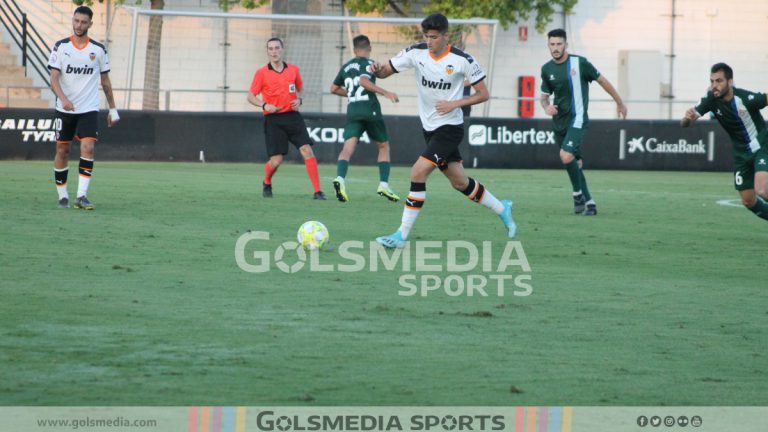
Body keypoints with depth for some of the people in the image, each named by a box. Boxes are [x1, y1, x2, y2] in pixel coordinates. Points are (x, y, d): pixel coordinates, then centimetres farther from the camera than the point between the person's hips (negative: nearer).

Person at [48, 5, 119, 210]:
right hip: (64, 109, 0)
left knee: (87, 147, -17)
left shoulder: (98, 50, 3)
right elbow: (54, 79, -6)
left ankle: (81, 195, -17)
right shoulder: (61, 47, -1)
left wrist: (113, 109, 13)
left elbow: (105, 81, 12)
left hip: (89, 110, 0)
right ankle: (62, 196, 16)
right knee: (62, 151, 4)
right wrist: (64, 99, -24)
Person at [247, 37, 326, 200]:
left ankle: (318, 191, -11)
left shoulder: (293, 70, 8)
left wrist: (299, 100, 0)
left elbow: (300, 90, 22)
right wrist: (264, 105, -15)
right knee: (276, 160, -7)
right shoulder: (261, 73, -1)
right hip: (273, 120, -2)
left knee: (307, 151, -13)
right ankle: (266, 183, 27)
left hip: (292, 116, 2)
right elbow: (251, 96, 3)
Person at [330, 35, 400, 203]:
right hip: (370, 110, -4)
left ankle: (340, 178, -35)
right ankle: (383, 184, 6)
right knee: (384, 146, 15)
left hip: (352, 112, 4)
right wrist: (385, 93, -23)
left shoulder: (346, 66, 17)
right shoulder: (368, 63, -2)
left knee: (348, 147, -9)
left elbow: (334, 88, 25)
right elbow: (364, 81, -20)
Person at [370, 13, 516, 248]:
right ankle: (502, 209, 39)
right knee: (460, 183, 15)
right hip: (429, 127, 6)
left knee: (418, 172, -19)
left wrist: (455, 104, -20)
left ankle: (402, 235, -13)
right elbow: (386, 70, -2)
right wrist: (378, 70, -26)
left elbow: (483, 94, -7)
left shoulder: (462, 60, -15)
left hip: (450, 127, -6)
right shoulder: (416, 53, -5)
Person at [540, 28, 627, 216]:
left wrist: (619, 102, 10)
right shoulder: (547, 69, 5)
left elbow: (602, 80, 2)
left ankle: (578, 193, -4)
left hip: (577, 119, -6)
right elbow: (544, 96, 15)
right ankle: (589, 203, 21)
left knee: (566, 156, -24)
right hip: (559, 121, 6)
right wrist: (546, 107, -9)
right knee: (575, 162, 11)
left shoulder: (579, 63, -9)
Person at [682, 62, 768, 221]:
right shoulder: (711, 99, -13)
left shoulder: (746, 98, -26)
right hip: (741, 153, 5)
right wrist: (687, 118, -35)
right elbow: (684, 124, -12)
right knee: (748, 201, 6)